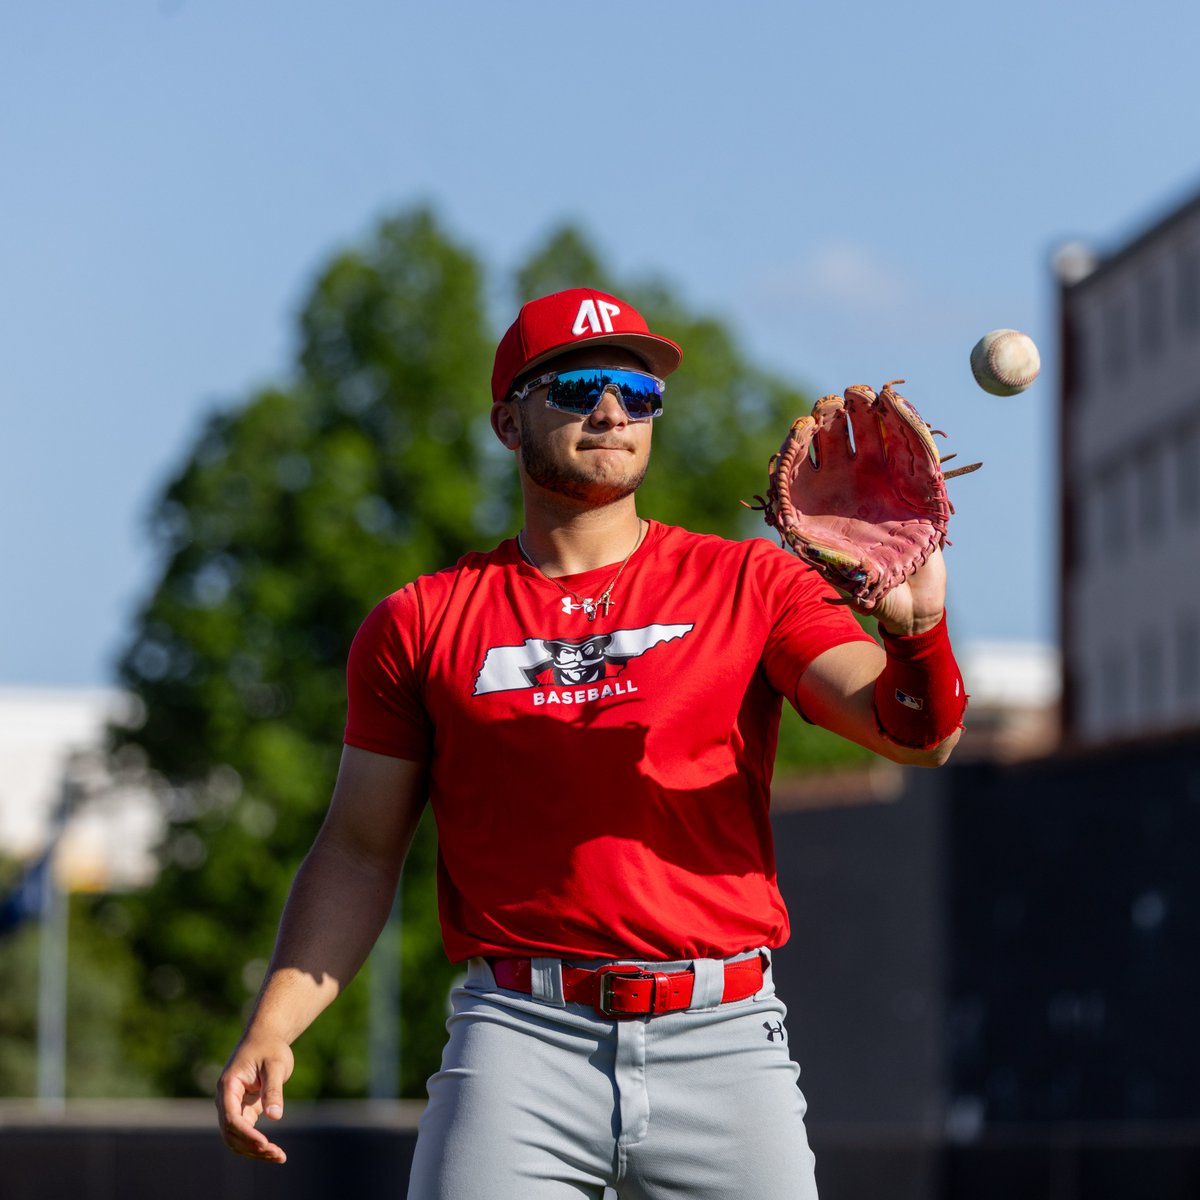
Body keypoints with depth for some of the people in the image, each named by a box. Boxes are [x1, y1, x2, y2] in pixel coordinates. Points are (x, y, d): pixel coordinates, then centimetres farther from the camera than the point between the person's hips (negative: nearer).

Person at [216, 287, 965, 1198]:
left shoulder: (752, 584, 9)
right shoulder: (420, 623, 11)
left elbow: (918, 737, -3)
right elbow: (361, 851, 11)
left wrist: (915, 629, -26)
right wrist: (271, 1031, -2)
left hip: (722, 1040, 0)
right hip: (521, 1042, 0)